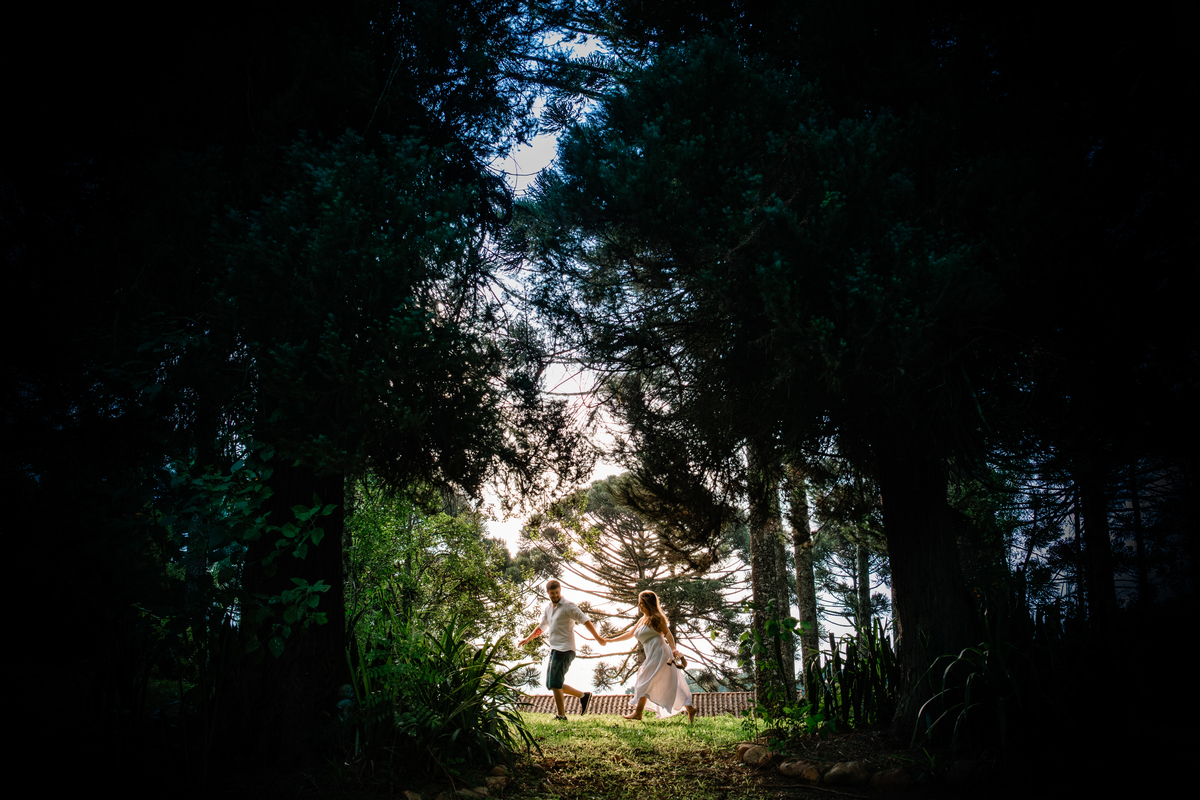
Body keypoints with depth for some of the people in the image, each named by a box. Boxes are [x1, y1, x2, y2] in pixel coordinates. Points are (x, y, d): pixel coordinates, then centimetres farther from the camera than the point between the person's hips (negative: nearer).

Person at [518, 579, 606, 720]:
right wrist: (528, 639, 25)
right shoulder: (548, 608, 15)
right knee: (551, 684, 9)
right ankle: (583, 695, 17)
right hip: (555, 650, 9)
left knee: (554, 683, -9)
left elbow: (584, 620, -14)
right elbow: (542, 626, 29)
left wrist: (597, 637, -21)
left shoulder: (568, 606, -9)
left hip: (564, 649, -9)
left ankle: (561, 715, 0)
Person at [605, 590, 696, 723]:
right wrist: (610, 640, 28)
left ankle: (638, 713, -3)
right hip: (652, 655, 8)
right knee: (670, 684, 6)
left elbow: (667, 633, -9)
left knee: (645, 681, -7)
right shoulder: (641, 620, 22)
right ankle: (690, 708, 7)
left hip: (658, 652, -8)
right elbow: (629, 634, 28)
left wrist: (674, 650, -21)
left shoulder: (656, 617, -2)